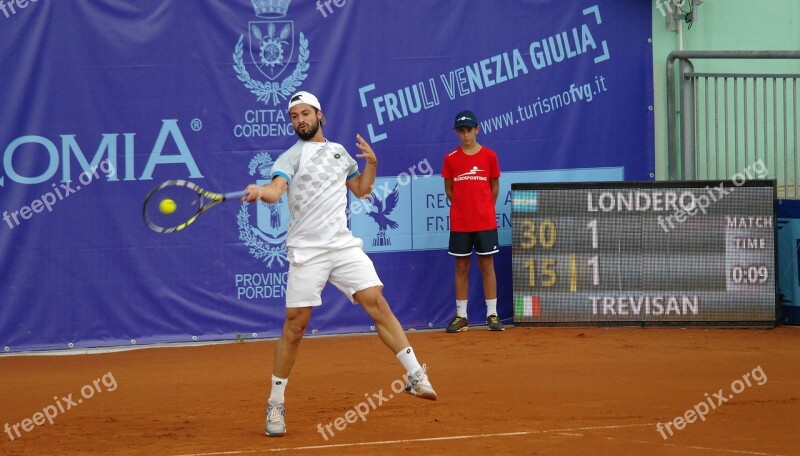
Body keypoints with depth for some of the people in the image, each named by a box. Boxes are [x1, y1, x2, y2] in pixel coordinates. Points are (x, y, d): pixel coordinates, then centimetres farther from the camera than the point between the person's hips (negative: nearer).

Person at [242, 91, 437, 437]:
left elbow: (361, 190, 27)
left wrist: (371, 163, 9)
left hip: (344, 246, 4)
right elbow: (276, 189, -19)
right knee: (295, 325, -6)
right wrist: (260, 192, -42)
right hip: (307, 251, -4)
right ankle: (275, 404, 4)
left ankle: (416, 376, -4)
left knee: (377, 303, -9)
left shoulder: (339, 152, 16)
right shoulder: (291, 157, 0)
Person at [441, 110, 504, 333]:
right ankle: (461, 316, 9)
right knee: (461, 267, 5)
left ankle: (492, 314, 6)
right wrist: (463, 207, 8)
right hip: (459, 223, 1)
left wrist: (484, 209, 10)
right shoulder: (451, 159, 1)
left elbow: (494, 187, 9)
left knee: (487, 265, 2)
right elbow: (449, 189, 10)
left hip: (485, 222, -1)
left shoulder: (489, 156, 0)